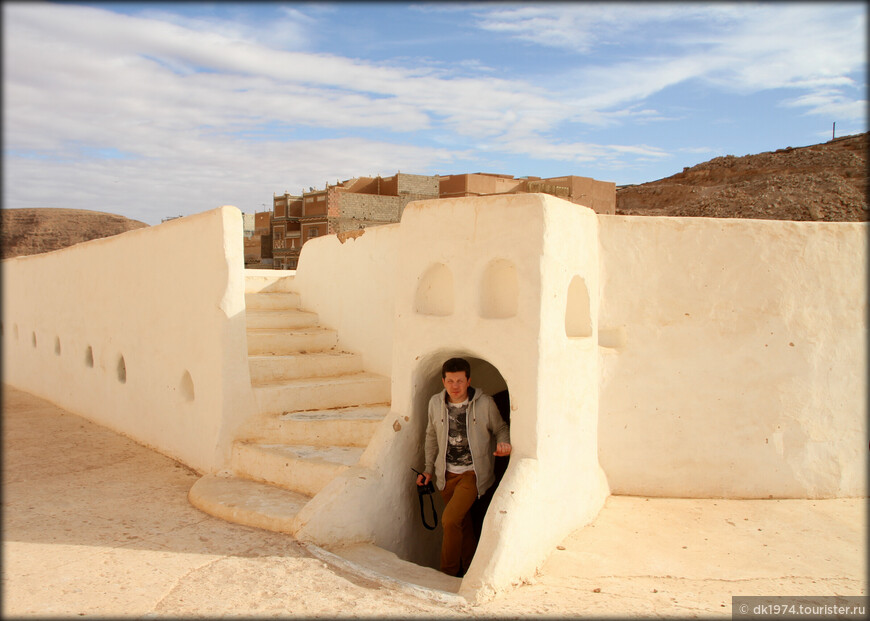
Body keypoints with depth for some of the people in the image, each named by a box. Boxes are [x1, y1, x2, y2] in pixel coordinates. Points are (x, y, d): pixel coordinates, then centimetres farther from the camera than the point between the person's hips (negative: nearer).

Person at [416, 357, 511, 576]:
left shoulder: (485, 403, -10)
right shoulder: (435, 403, 0)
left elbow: (500, 428, 5)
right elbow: (432, 437, 14)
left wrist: (503, 443, -17)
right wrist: (428, 468, 13)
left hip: (473, 472, -4)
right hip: (447, 474, 4)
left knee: (450, 520, -16)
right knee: (462, 524, 14)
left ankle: (449, 573, 3)